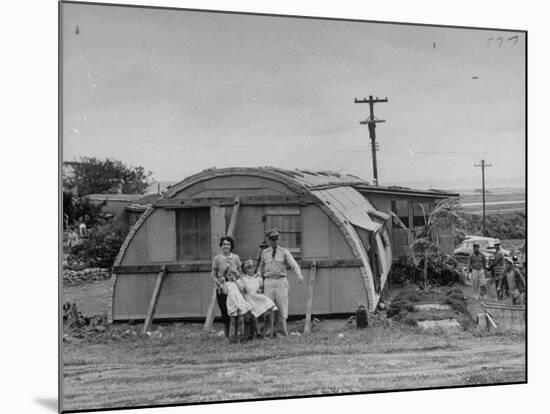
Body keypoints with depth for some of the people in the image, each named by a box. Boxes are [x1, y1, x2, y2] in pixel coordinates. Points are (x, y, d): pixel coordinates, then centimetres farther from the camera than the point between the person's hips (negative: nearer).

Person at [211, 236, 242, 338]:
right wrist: (220, 284, -14)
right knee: (225, 313, -1)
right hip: (222, 290, -1)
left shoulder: (236, 258, 7)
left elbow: (240, 273, 14)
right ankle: (227, 335, 9)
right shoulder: (217, 258, 1)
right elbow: (213, 276, 2)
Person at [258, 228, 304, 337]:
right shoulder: (264, 253, 11)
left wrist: (299, 275, -27)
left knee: (282, 305, -4)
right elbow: (261, 268, 22)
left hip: (281, 281, -1)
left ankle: (282, 329, 6)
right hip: (269, 282, 1)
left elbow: (294, 264, -9)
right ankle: (269, 332, 0)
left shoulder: (284, 252, 4)